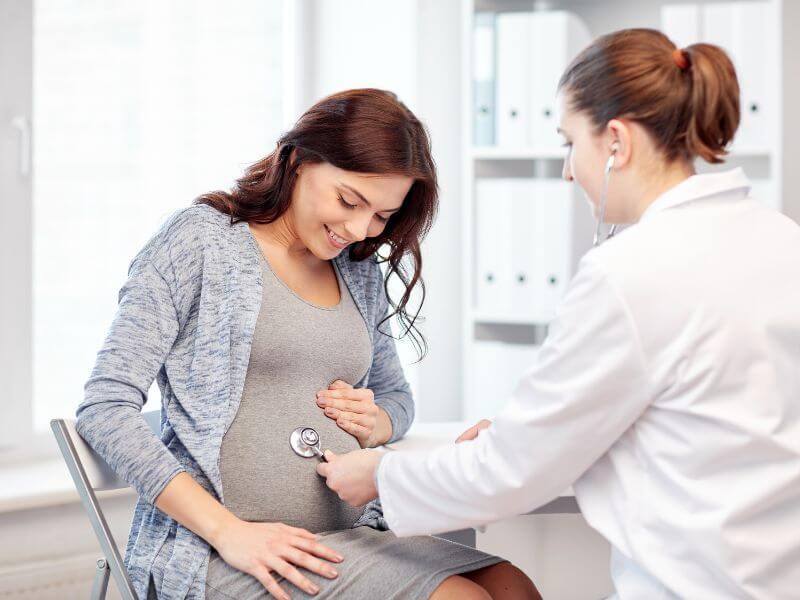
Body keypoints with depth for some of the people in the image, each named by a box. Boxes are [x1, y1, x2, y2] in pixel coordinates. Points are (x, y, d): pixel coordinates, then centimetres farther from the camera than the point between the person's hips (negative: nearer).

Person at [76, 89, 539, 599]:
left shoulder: (361, 273, 15)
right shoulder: (201, 240, -4)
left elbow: (396, 396, 30)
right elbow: (105, 409, -10)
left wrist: (373, 424, 3)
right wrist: (227, 531, -18)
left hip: (347, 535, 7)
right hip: (219, 552, -7)